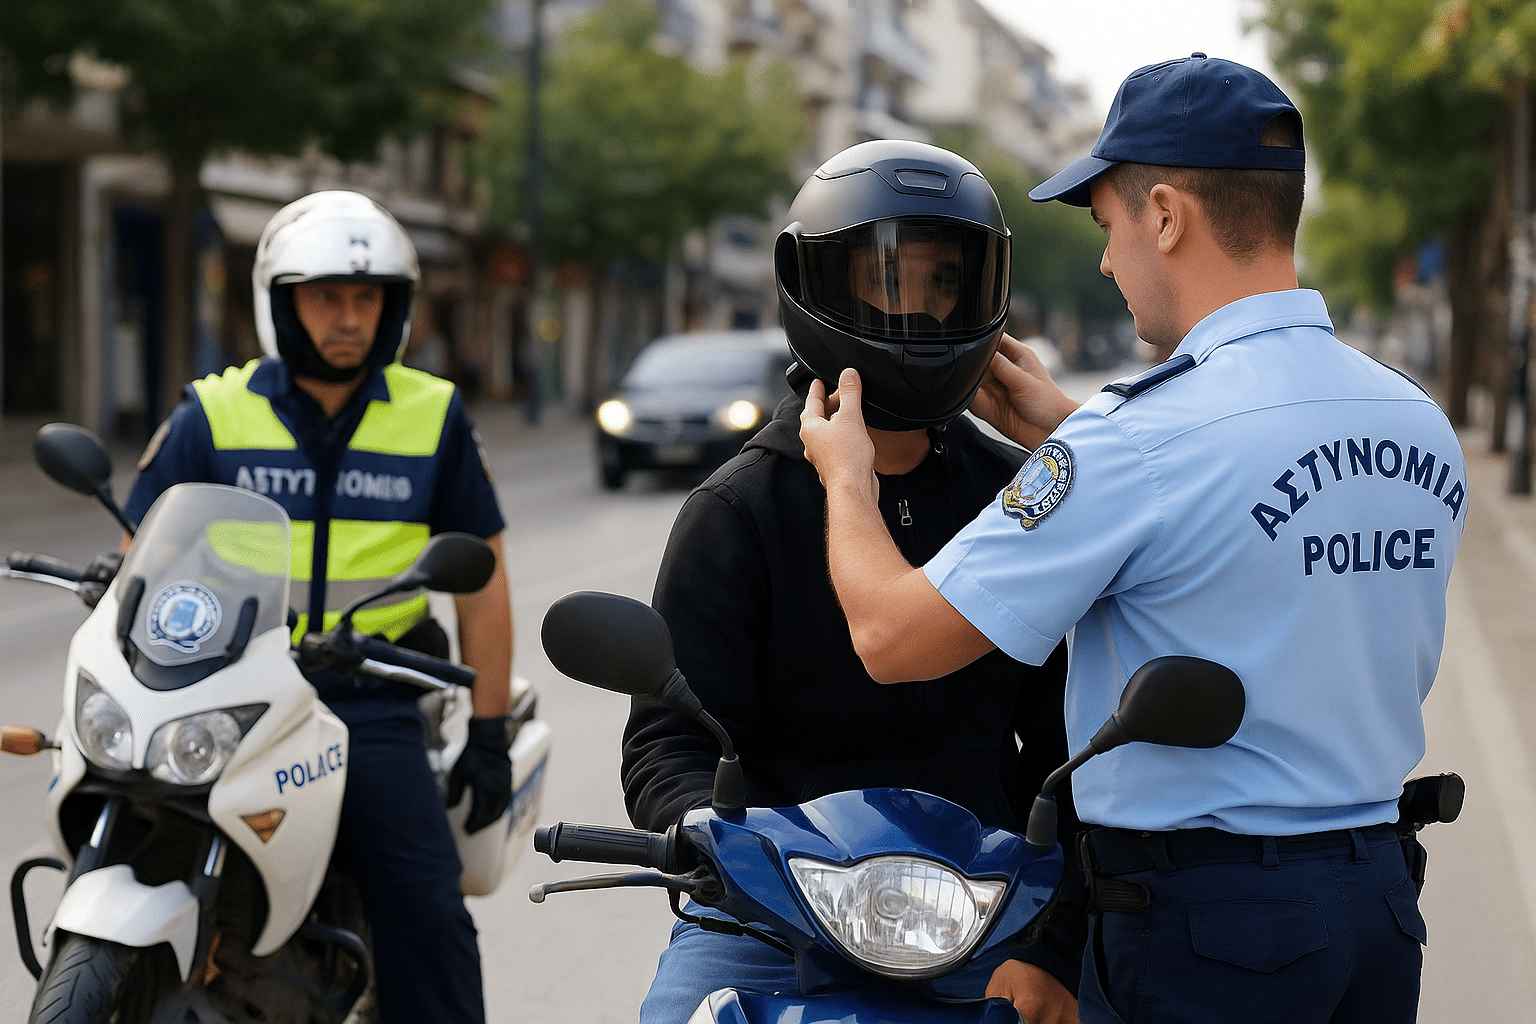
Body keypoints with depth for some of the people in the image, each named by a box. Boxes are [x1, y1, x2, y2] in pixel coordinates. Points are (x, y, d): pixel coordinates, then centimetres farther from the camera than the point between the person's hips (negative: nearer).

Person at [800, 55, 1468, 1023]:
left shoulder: (1143, 440, -20)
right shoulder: (1423, 426, 3)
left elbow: (897, 637, -15)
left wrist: (846, 477, 4)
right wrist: (1070, 438, 23)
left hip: (1202, 922, -7)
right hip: (1382, 902, 7)